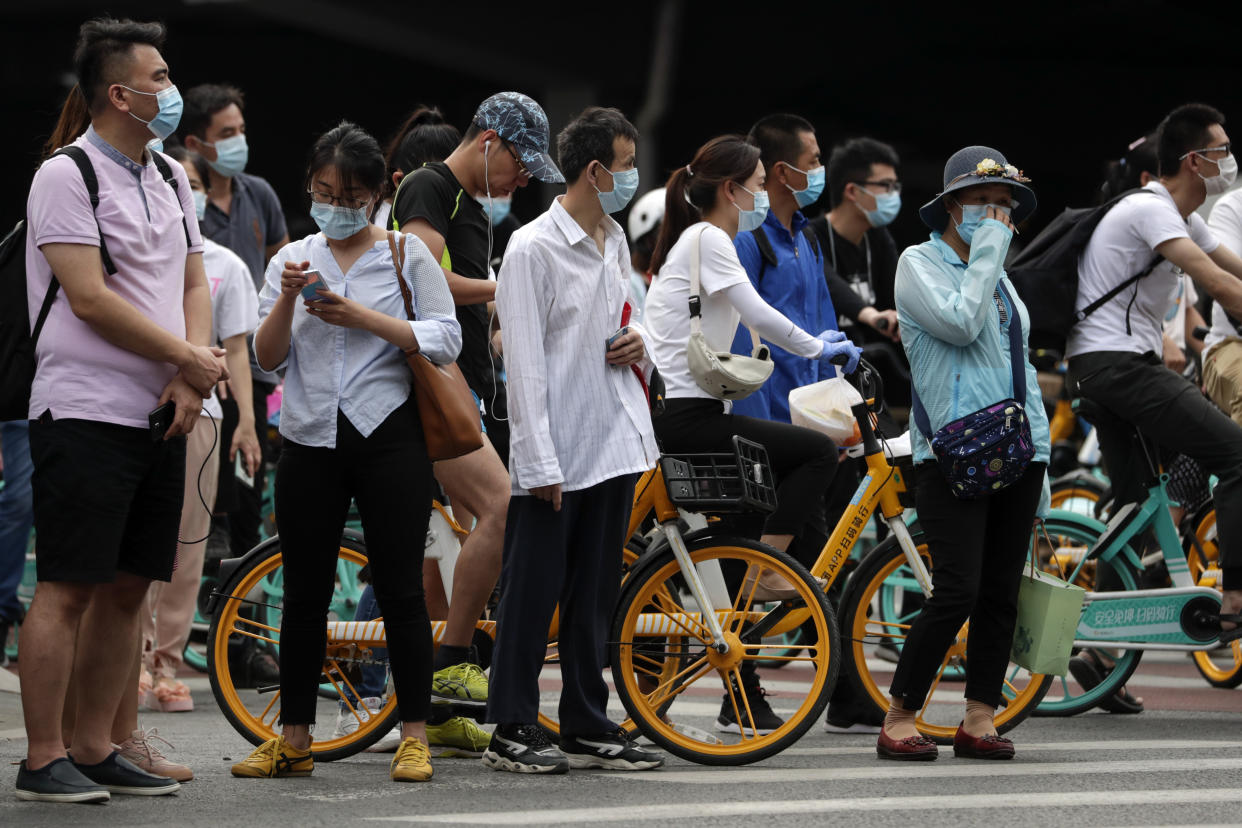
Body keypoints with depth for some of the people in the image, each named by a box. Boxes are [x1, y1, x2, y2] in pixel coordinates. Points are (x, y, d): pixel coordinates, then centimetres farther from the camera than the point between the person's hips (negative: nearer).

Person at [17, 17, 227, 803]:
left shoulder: (171, 177, 16)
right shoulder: (66, 176, -8)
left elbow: (194, 283, 16)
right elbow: (90, 300, -15)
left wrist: (191, 374, -2)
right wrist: (192, 359, -11)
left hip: (162, 414, 7)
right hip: (86, 410, -7)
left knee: (128, 587, 8)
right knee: (68, 587, -6)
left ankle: (94, 748, 15)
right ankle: (43, 759, -2)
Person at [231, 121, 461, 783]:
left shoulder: (406, 254, 3)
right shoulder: (293, 258, 11)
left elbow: (444, 342, -5)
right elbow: (268, 357, 7)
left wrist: (360, 316, -12)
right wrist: (288, 300, -11)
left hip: (388, 436, -3)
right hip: (310, 440, 3)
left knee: (400, 590, -3)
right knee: (304, 593, 6)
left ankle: (415, 736, 2)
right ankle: (293, 740, 12)